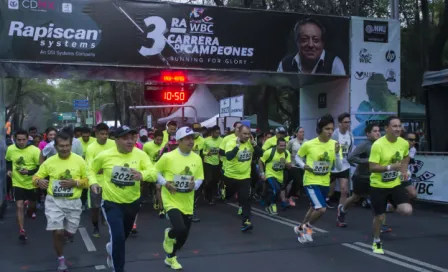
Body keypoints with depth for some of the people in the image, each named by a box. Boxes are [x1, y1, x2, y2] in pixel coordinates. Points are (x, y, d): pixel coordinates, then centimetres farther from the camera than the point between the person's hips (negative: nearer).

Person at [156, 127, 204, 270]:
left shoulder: (197, 159, -2)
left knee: (184, 235, 13)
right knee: (180, 229, -25)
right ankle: (169, 235, 14)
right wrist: (165, 183, -18)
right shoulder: (168, 157, -14)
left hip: (187, 203, 5)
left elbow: (200, 178, 7)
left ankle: (170, 258, 41)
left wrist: (194, 185, -15)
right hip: (172, 200, -5)